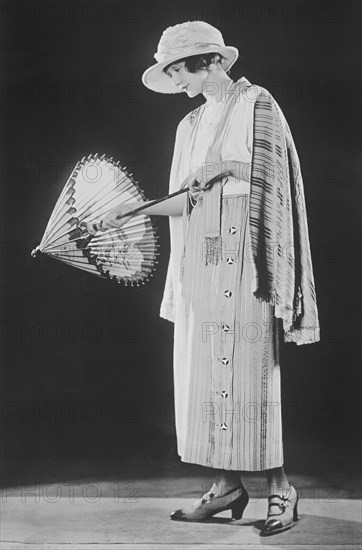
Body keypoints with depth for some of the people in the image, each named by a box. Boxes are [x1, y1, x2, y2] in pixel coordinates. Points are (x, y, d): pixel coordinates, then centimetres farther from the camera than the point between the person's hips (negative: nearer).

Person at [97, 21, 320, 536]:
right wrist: (135, 209, 5)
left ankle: (279, 485, 5)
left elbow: (268, 176, -8)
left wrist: (222, 167, -10)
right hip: (199, 253, 7)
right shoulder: (191, 125, 19)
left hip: (241, 250, -7)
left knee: (248, 369, -7)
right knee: (201, 370, 5)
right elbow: (189, 201, 15)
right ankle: (228, 484, 13)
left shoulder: (257, 105, 0)